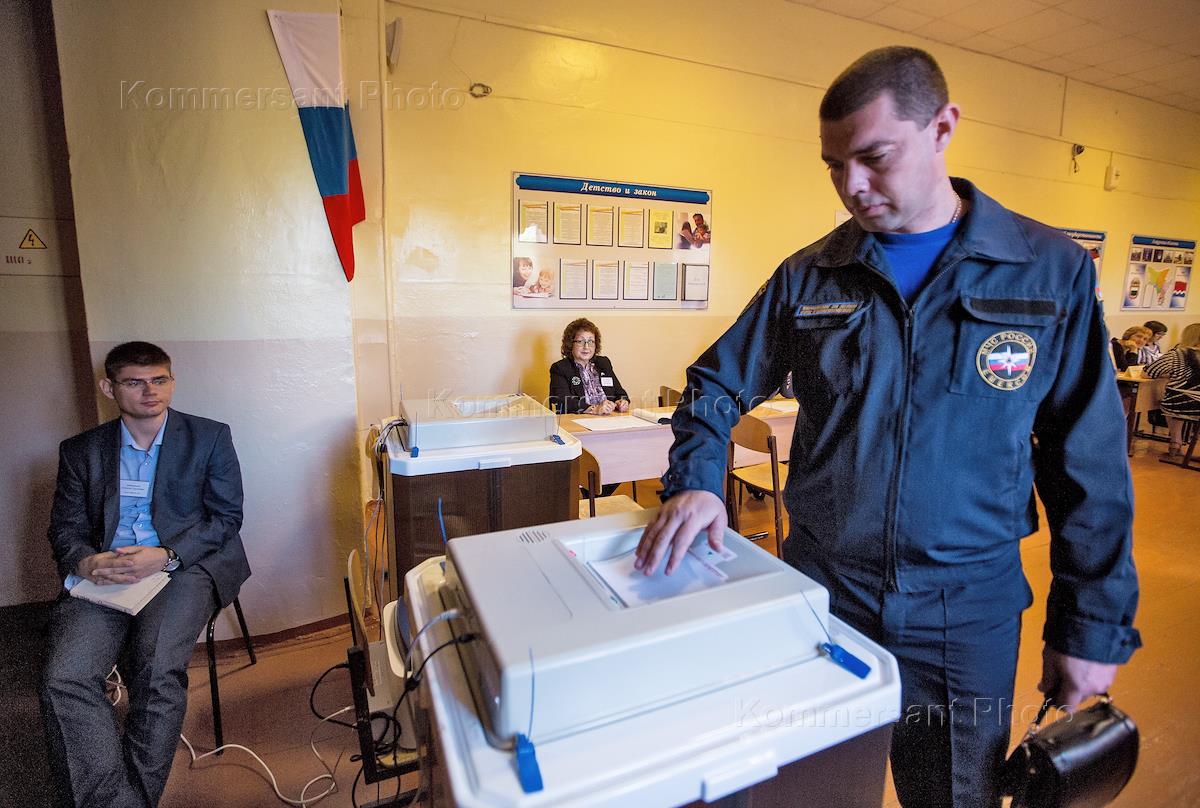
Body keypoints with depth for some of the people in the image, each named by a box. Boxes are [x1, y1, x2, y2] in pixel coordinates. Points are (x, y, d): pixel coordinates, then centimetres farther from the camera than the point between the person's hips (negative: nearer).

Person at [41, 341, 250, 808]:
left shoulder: (210, 437, 5)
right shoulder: (81, 451, 14)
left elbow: (226, 516, 1)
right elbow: (65, 527, 12)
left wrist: (167, 556, -14)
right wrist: (85, 562, -12)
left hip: (185, 567, -3)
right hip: (105, 575, 3)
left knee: (158, 673, -26)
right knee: (64, 679, -21)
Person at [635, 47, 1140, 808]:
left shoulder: (1052, 272, -6)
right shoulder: (807, 277, -3)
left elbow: (1089, 463, -3)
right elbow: (718, 384, 2)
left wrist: (1095, 624, 0)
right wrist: (695, 480, -15)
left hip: (969, 615, 0)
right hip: (819, 591, 1)